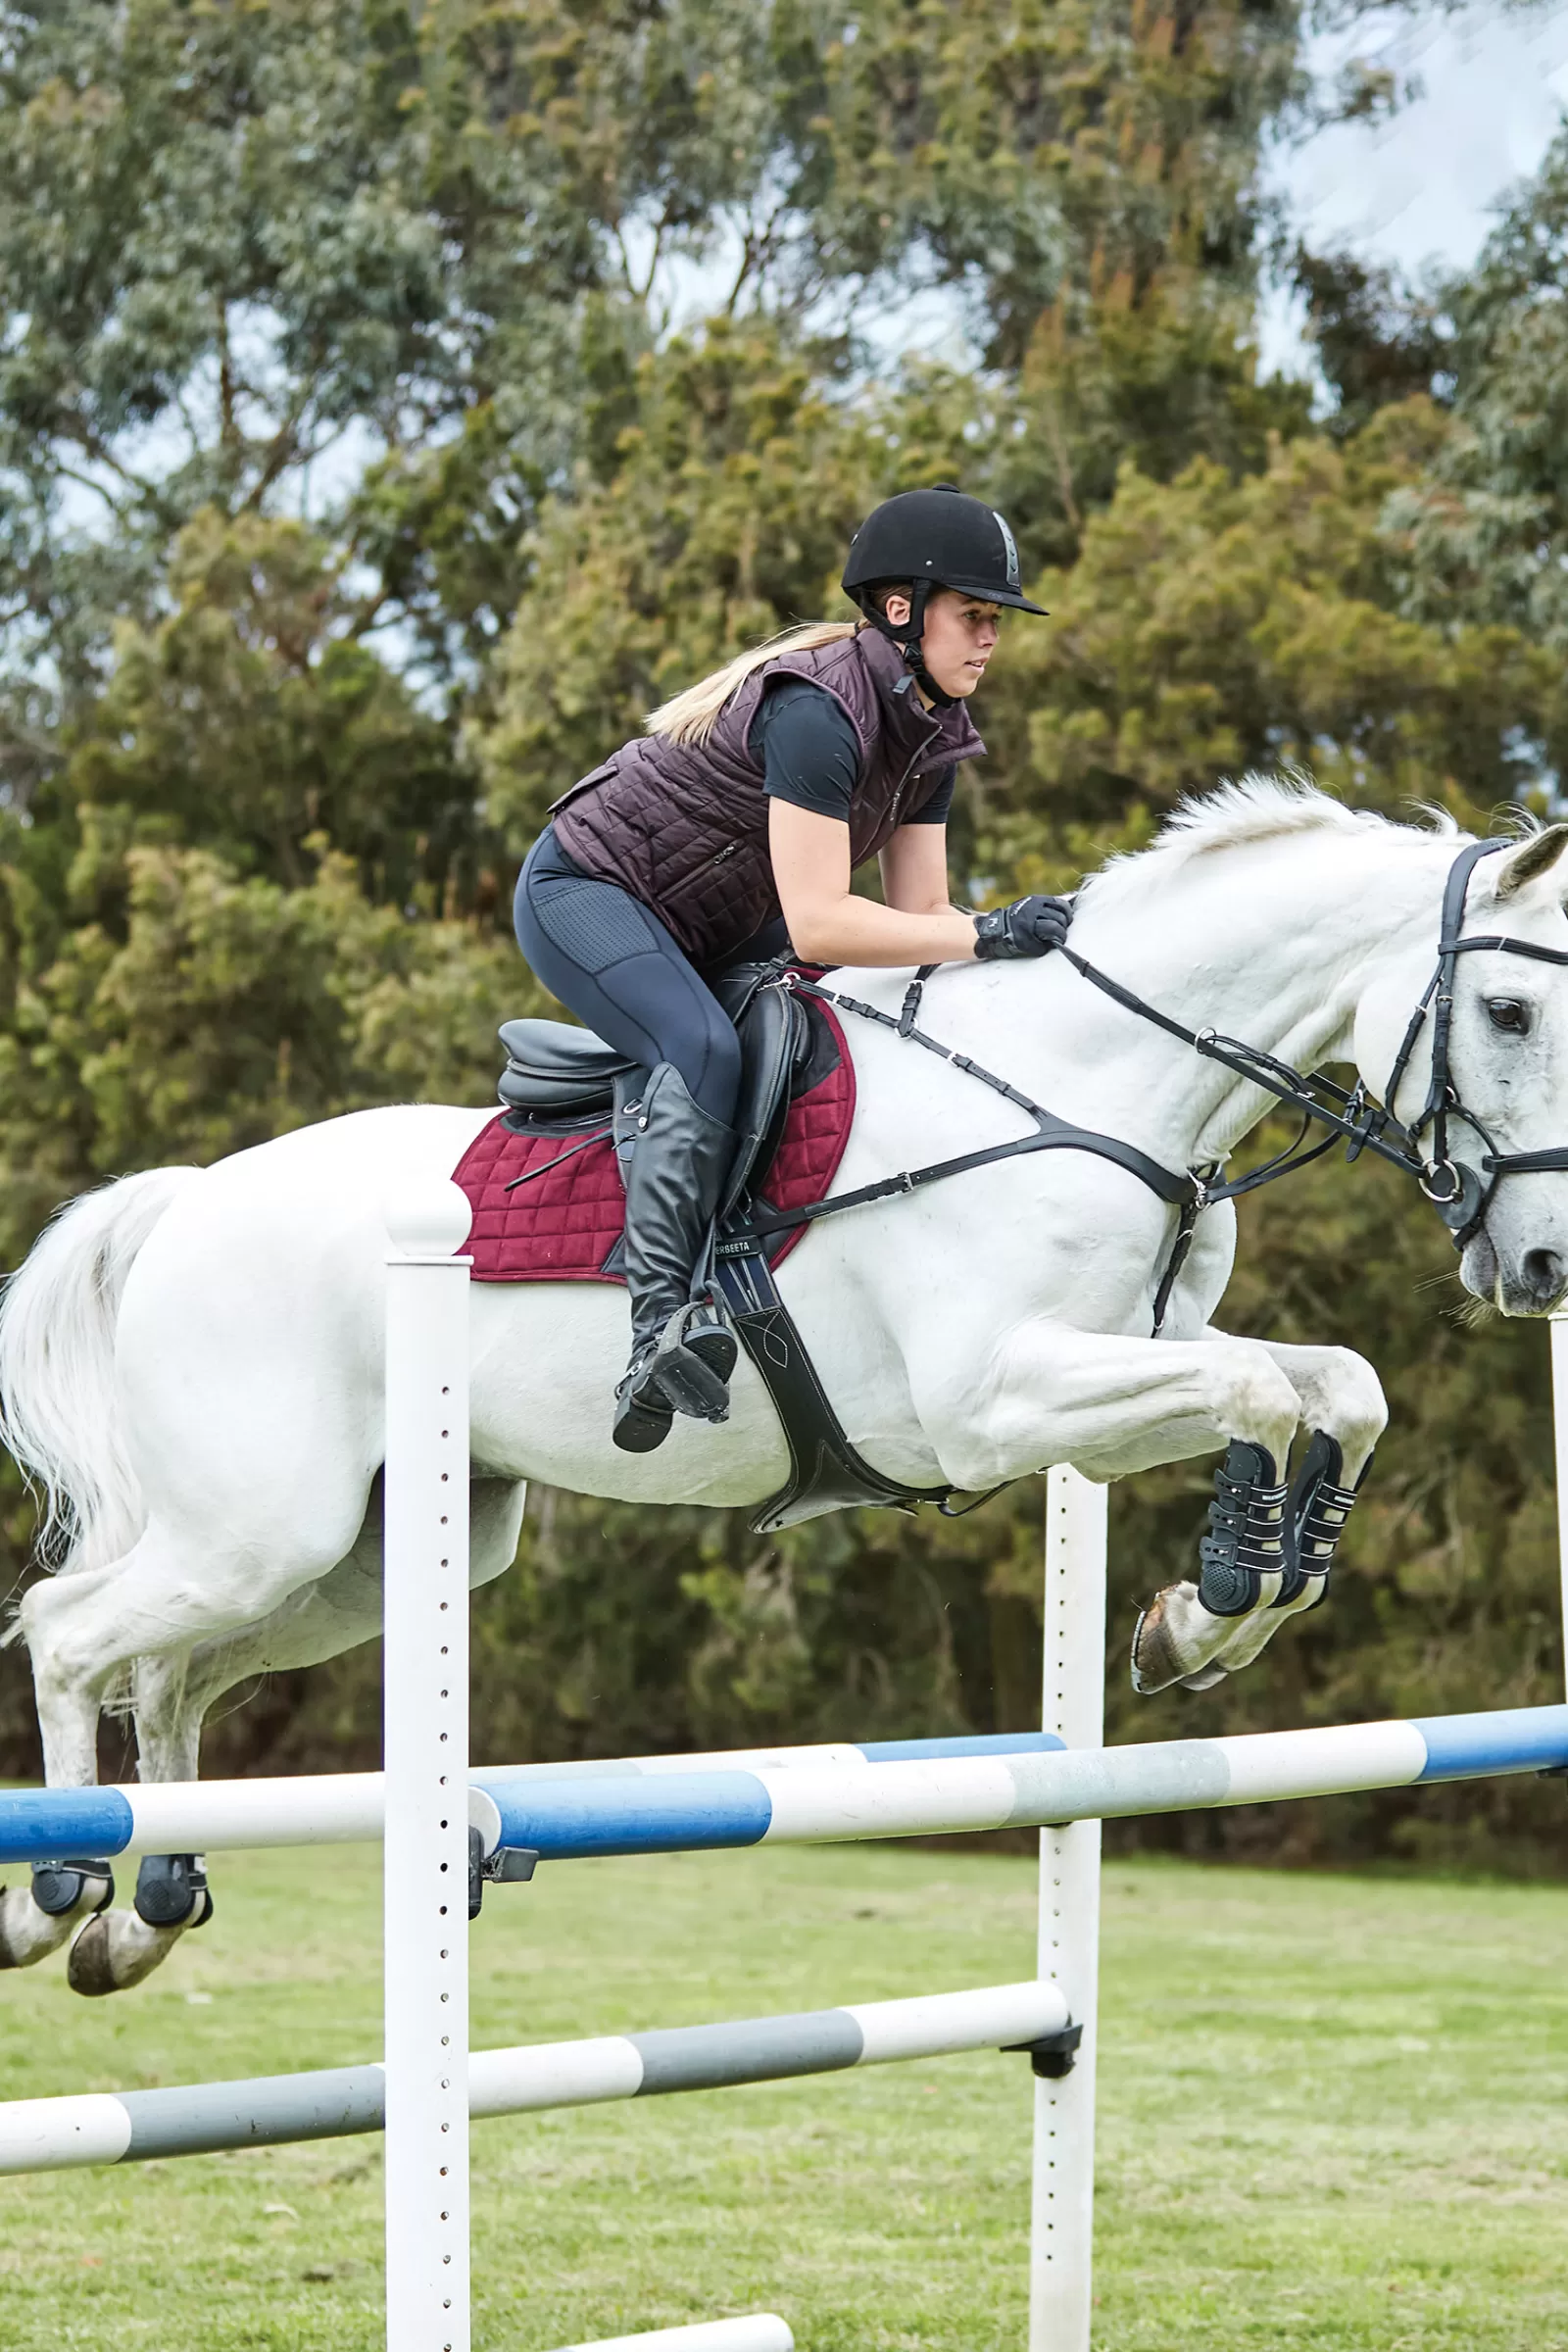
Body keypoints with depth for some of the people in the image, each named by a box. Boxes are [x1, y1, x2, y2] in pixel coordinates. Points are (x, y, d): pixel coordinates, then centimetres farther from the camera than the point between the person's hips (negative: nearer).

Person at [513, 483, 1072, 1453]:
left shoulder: (930, 730, 0)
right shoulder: (818, 711, -30)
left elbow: (918, 913, -1)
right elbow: (815, 924, -36)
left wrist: (1019, 943, -17)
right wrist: (988, 935, -37)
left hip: (709, 928, 11)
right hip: (586, 893, -11)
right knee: (704, 1052, -34)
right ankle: (663, 1322, -43)